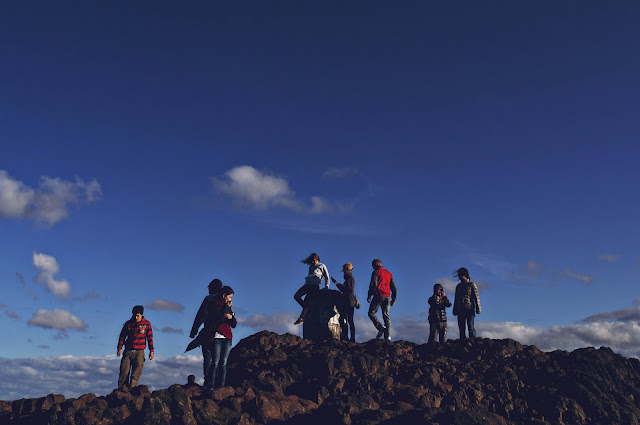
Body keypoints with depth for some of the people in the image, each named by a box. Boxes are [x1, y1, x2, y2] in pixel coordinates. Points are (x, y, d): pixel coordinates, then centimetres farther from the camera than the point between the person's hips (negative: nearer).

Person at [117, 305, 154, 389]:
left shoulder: (147, 324, 2)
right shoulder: (128, 323, 5)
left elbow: (150, 338, 4)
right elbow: (122, 336, 11)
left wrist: (151, 351, 0)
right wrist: (119, 348, 1)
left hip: (139, 352, -1)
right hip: (127, 351, 1)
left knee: (135, 375, -4)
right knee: (124, 373, -2)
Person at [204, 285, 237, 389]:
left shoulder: (227, 306, 20)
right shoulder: (213, 303, 1)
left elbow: (234, 324, 17)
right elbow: (220, 318, -14)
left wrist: (231, 316, 1)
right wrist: (227, 307, -6)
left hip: (227, 338, 6)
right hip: (217, 337, -5)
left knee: (223, 363, 0)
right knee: (215, 362, -10)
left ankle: (221, 386, 1)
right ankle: (210, 386, -5)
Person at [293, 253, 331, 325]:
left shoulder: (322, 266, 7)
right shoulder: (311, 267, 23)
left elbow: (327, 278, 8)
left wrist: (326, 287, -2)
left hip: (315, 285, -7)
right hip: (308, 284, 7)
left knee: (306, 301, -16)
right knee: (296, 296, -9)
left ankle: (301, 318, -15)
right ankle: (308, 309, 1)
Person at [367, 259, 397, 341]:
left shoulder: (376, 272, -1)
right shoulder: (389, 273, 19)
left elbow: (373, 285, -12)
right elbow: (393, 287, 18)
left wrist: (369, 296, -5)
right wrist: (393, 299, 21)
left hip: (379, 295, -6)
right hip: (387, 296, 6)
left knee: (371, 313, 4)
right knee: (386, 316, 6)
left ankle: (381, 328, -15)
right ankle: (388, 336, -6)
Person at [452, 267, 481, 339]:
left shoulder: (471, 284, 5)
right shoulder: (458, 286, 20)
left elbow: (476, 296, 0)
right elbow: (456, 299, 22)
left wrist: (478, 308, -10)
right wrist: (455, 310, 15)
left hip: (470, 309, -5)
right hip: (460, 310, 5)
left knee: (471, 328, -8)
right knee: (461, 328, 2)